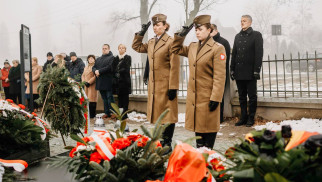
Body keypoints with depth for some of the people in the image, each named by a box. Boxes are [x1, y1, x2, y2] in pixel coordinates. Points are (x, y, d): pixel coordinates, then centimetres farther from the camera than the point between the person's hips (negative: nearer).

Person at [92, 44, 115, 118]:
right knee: (104, 99, 9)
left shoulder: (112, 58, -1)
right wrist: (95, 71, -8)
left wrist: (99, 71, -14)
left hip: (108, 82, -7)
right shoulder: (98, 59, 23)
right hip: (100, 82, 7)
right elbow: (93, 67, 16)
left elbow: (110, 68, -14)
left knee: (110, 98, -7)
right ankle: (107, 113, 13)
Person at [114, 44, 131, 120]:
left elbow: (126, 69, -8)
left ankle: (124, 114, -2)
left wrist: (118, 71, -7)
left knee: (125, 97, -3)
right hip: (118, 80, 5)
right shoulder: (116, 58, 17)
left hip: (125, 80, -5)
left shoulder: (128, 58, 1)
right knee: (119, 96, 5)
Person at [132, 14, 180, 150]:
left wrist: (173, 87, -16)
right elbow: (136, 47, 29)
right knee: (157, 113, 12)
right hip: (153, 85, 7)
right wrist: (141, 34, 14)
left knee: (167, 114, -1)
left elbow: (175, 66, -13)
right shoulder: (151, 43, 13)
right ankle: (161, 141, 22)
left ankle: (167, 144, 6)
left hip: (166, 85, -7)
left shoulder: (170, 42, -10)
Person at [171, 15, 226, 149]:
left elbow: (220, 76, -12)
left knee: (208, 126, 1)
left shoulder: (217, 48, -9)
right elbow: (176, 49, 26)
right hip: (193, 96, 7)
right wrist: (181, 35, 11)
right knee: (198, 123, 13)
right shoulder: (192, 47, 11)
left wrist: (216, 98, -17)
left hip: (208, 96, -6)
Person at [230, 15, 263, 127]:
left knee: (252, 96, 1)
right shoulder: (238, 36, 17)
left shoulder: (256, 35, 0)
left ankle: (251, 118, 9)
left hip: (250, 72, -5)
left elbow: (259, 54, -7)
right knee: (242, 97, 9)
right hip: (239, 72, 5)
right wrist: (232, 69, 9)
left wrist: (256, 70, -13)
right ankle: (243, 117, 16)